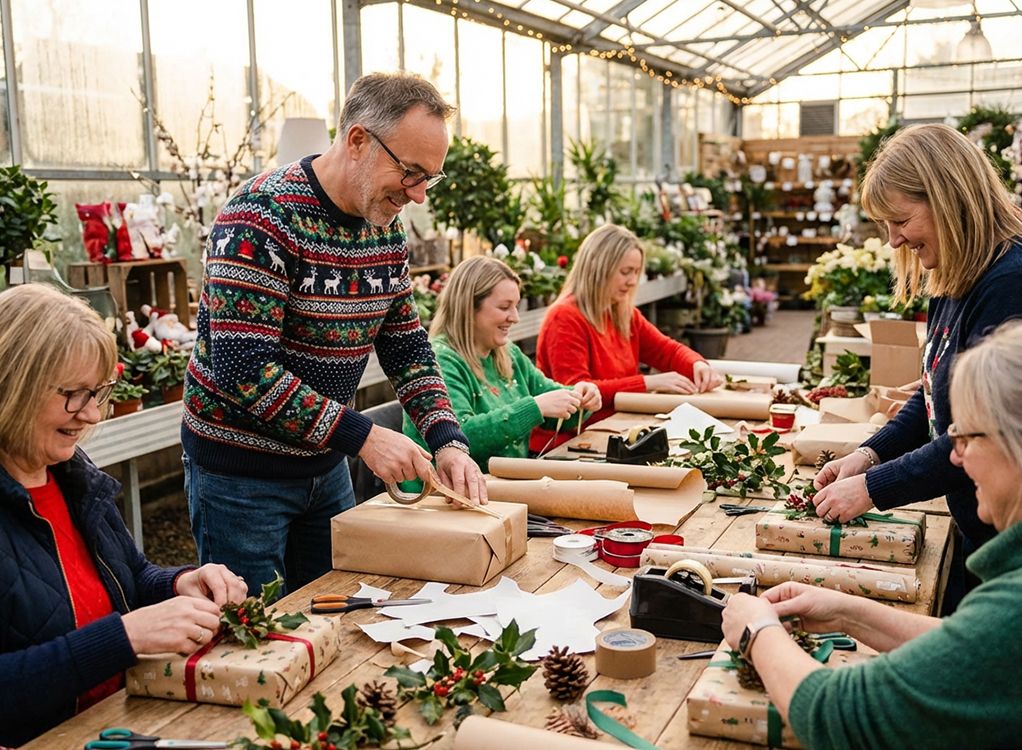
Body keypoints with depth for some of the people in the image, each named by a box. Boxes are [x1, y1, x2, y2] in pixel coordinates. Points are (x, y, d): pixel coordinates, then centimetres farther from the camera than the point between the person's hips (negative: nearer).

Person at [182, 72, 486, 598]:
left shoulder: (385, 226, 1)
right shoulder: (263, 215, -23)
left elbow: (406, 346, 7)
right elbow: (242, 367, -28)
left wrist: (448, 440, -8)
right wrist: (361, 436, -26)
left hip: (325, 463, 7)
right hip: (240, 469, -7)